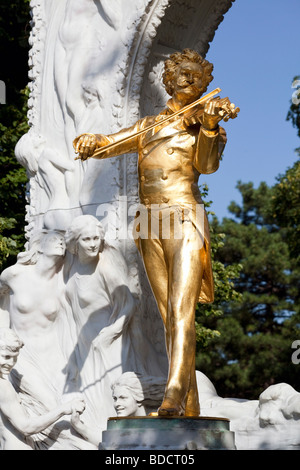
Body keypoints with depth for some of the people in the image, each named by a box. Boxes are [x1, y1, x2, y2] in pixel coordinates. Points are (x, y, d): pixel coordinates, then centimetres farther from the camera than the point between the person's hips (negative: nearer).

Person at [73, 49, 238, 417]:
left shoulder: (203, 126, 10)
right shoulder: (147, 127, 20)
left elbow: (206, 165, -9)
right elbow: (106, 144, 11)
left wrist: (209, 124, -26)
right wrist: (89, 141, -13)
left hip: (184, 221, -4)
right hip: (150, 227, 5)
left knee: (181, 311, -20)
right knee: (169, 316, 2)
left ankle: (174, 395, -33)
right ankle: (191, 407, 4)